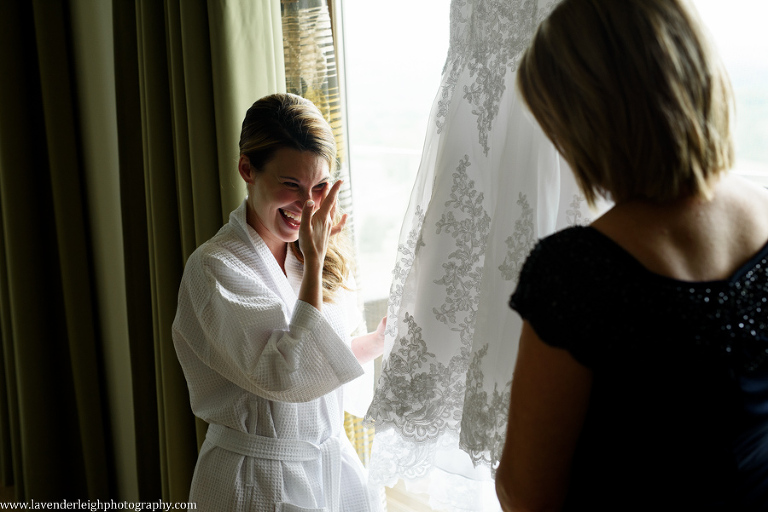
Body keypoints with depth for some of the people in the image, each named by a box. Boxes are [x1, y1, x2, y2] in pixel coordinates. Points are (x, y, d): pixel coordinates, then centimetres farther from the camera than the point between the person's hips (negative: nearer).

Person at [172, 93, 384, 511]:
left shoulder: (307, 251, 2)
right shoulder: (216, 266, -19)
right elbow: (287, 378, -27)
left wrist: (382, 339, -2)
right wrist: (314, 263, -27)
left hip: (332, 457, 6)